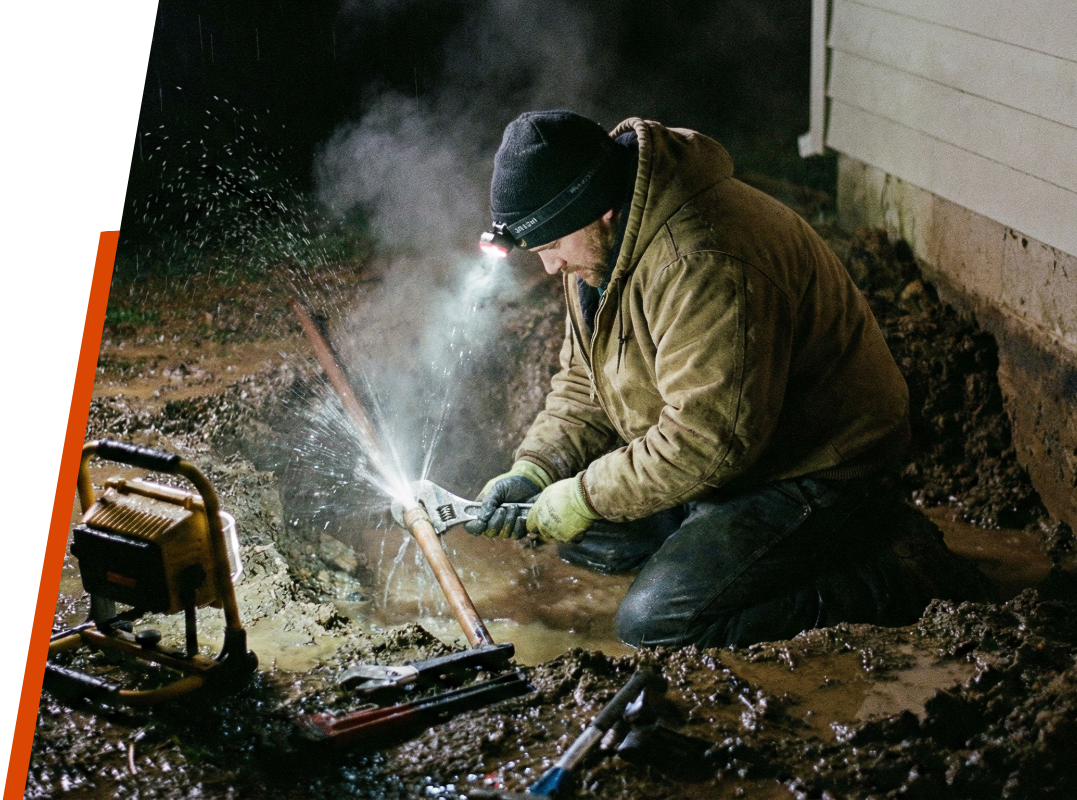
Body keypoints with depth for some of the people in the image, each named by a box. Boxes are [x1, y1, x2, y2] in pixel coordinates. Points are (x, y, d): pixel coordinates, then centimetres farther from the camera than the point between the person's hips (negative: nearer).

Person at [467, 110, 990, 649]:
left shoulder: (704, 263, -33)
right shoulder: (602, 246, 0)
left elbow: (710, 438, -32)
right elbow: (586, 384, 8)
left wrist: (584, 499, -23)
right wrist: (534, 472, -8)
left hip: (816, 461, -10)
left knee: (654, 620, -18)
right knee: (583, 538, 11)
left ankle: (895, 573, -6)